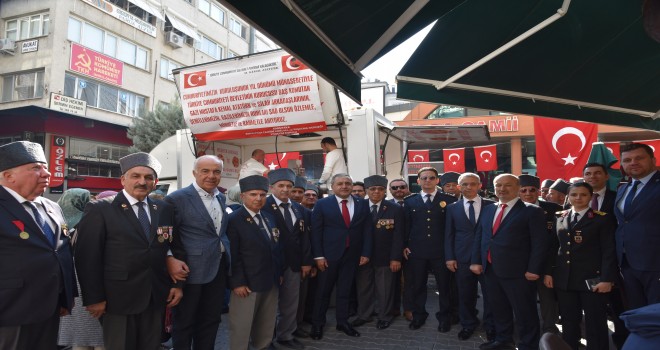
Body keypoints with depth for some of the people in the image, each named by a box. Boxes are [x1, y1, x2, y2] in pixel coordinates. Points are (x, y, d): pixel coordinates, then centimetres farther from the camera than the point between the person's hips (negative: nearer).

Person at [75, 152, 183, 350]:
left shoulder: (163, 209, 6)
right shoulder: (100, 210, -7)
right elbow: (87, 257, -9)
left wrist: (176, 284, 5)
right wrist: (94, 298, -10)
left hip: (157, 298, 4)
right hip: (119, 299, -4)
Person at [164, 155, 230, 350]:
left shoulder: (221, 198, 8)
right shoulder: (177, 199, -13)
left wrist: (227, 256, 6)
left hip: (219, 268, 6)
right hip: (191, 270, -6)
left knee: (211, 320, 19)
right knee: (184, 322, 13)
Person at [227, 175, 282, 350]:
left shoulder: (269, 217, 11)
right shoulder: (234, 220, -11)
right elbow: (232, 255, -16)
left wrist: (279, 273, 11)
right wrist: (237, 282, -18)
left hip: (271, 282, 7)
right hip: (247, 284, -7)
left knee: (266, 327, 19)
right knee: (241, 328, 7)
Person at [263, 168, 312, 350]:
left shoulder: (299, 209, 10)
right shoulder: (264, 206, -11)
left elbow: (304, 236, 9)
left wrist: (306, 261, 4)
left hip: (294, 263, 5)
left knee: (291, 303, 14)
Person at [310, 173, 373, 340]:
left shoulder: (362, 203, 3)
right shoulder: (322, 204, -4)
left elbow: (367, 229, 4)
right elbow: (316, 231, -6)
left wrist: (366, 252, -1)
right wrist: (318, 256, -11)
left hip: (352, 255, 2)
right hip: (329, 254, -2)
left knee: (345, 290, 14)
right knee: (323, 291, 9)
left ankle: (343, 322, 28)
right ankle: (317, 324, 24)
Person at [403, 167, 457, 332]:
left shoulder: (449, 200, 1)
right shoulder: (410, 201, 6)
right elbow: (405, 226, 7)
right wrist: (405, 245, 1)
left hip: (441, 251, -1)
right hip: (416, 251, 1)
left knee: (444, 285, 10)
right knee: (418, 285, 12)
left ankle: (444, 317, 29)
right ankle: (419, 315, 30)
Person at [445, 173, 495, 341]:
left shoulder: (491, 205, 1)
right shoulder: (452, 208, 6)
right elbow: (448, 235, 5)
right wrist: (449, 257, -1)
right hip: (463, 258, 1)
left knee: (490, 294, 9)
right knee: (465, 295, 11)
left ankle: (490, 326, 28)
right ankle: (468, 325, 29)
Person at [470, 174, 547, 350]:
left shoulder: (531, 211, -5)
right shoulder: (487, 209, 13)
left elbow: (539, 242, -10)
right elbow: (479, 236, 15)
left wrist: (534, 269, -15)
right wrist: (476, 261, 7)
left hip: (518, 272, -6)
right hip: (491, 270, 6)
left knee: (524, 312, 5)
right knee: (499, 308, 18)